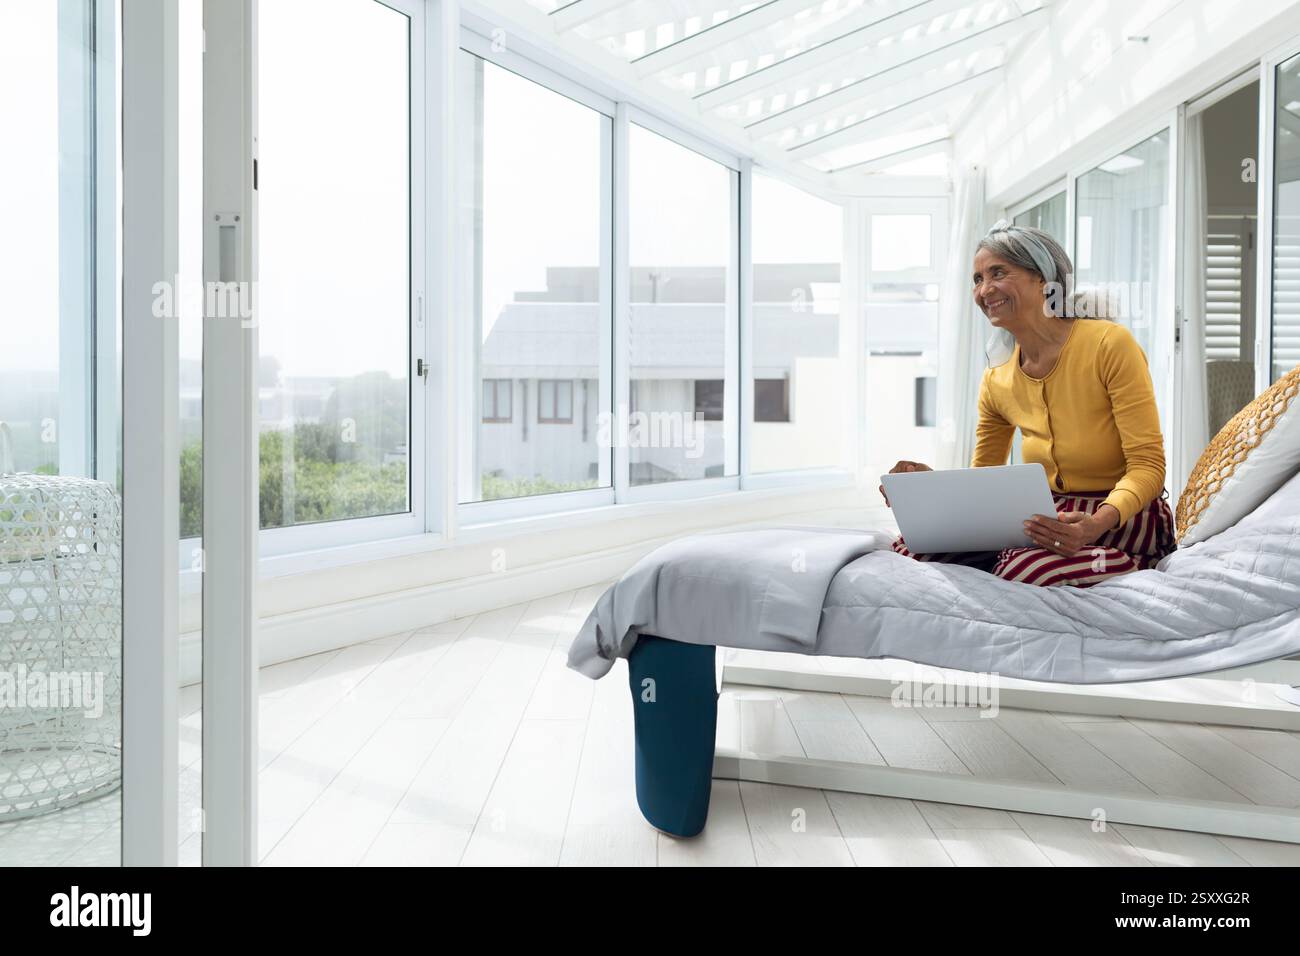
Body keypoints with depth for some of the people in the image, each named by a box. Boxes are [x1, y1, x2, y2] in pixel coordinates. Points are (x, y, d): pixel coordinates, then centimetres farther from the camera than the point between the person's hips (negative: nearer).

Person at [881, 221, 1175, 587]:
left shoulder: (1109, 344, -10)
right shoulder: (996, 380, 6)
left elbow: (1148, 466, -14)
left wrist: (1099, 522, -34)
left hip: (1127, 516, -6)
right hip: (1053, 513, 6)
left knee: (1023, 567, -38)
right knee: (909, 548, -18)